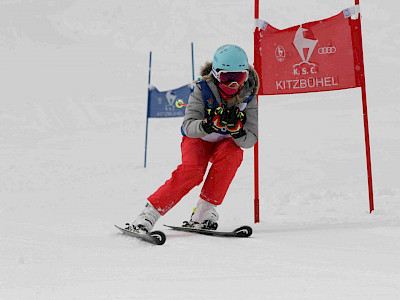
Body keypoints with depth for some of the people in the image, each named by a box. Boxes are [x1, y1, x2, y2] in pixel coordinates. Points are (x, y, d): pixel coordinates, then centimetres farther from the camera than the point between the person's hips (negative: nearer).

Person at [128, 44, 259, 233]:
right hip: (198, 139, -2)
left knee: (233, 153, -33)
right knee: (192, 170, -31)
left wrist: (237, 130, -42)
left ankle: (204, 211, -27)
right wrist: (208, 125, -49)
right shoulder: (202, 90, -20)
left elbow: (250, 140, -19)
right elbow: (188, 125, -28)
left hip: (226, 142, 2)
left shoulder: (248, 98, -15)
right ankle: (149, 213, -26)